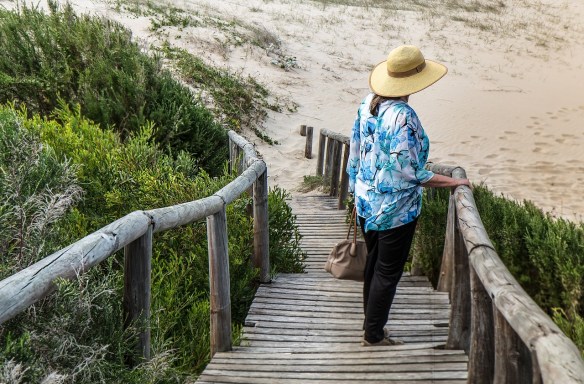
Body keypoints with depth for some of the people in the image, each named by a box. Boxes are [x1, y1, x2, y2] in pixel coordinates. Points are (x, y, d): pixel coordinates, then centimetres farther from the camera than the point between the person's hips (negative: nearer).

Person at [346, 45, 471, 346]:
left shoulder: (368, 104, 0)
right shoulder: (403, 117, -25)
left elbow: (354, 152, 8)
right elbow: (408, 172, -23)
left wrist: (356, 188, 20)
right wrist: (453, 182, -14)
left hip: (366, 202, 8)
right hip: (395, 208, -8)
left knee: (374, 263, 22)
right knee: (388, 271, 7)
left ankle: (371, 324, 38)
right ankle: (374, 336, 22)